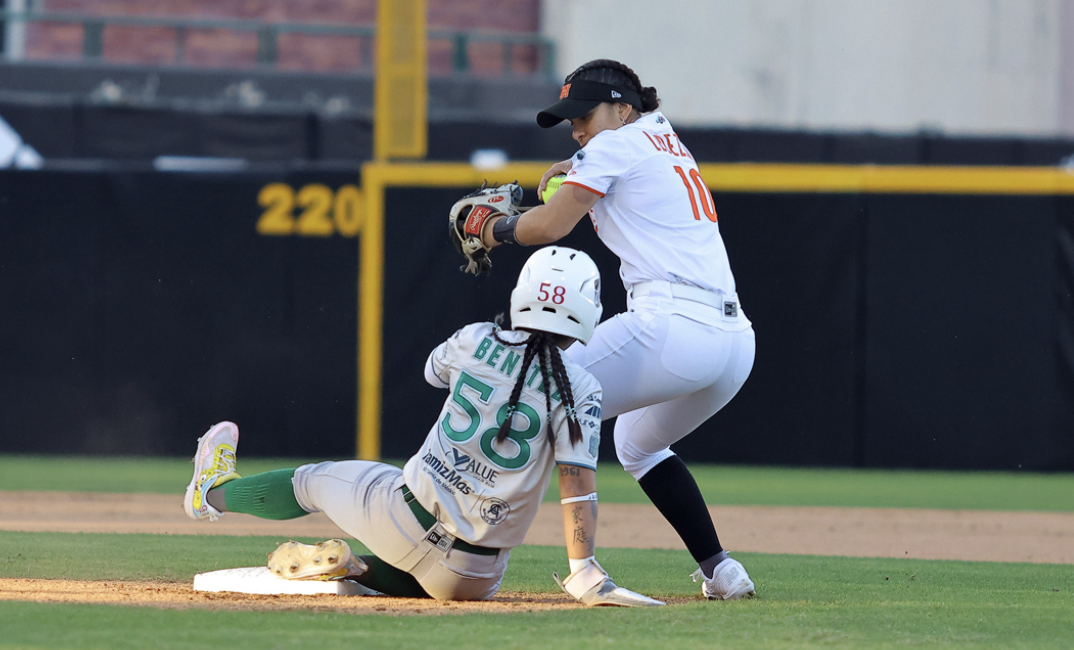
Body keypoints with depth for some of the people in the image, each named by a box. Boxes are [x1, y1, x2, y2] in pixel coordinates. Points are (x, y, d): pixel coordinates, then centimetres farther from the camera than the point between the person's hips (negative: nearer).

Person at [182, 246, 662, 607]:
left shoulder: (476, 343, -2)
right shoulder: (579, 390, -10)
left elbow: (434, 368, 23)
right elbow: (577, 483, -17)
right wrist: (585, 576, -17)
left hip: (405, 519, 1)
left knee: (318, 481, 30)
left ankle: (215, 491, 51)